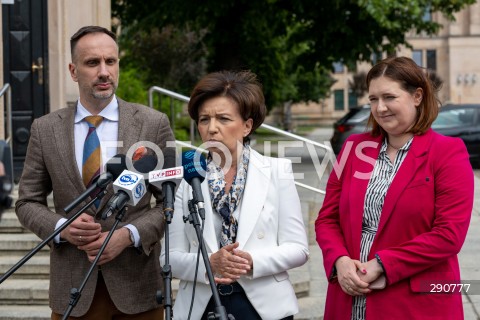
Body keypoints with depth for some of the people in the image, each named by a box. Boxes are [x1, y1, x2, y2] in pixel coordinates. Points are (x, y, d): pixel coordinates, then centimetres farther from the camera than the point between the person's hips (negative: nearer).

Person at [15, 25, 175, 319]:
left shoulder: (154, 124, -2)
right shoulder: (45, 129, 2)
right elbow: (28, 202, 7)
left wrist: (129, 235, -14)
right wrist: (61, 227, -11)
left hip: (137, 284, -1)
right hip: (72, 285, 1)